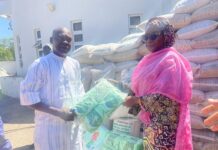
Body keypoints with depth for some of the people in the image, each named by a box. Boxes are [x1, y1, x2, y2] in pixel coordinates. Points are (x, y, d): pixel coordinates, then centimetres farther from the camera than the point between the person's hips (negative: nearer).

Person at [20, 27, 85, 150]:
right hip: (50, 127, -5)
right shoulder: (40, 64, -12)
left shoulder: (75, 64, 5)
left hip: (73, 124, 5)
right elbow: (28, 96, -14)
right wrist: (58, 112, -20)